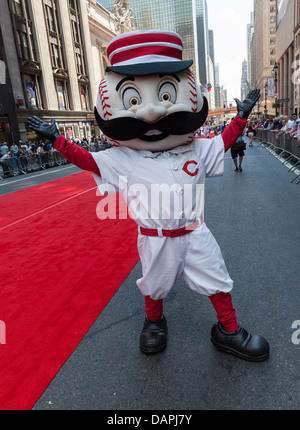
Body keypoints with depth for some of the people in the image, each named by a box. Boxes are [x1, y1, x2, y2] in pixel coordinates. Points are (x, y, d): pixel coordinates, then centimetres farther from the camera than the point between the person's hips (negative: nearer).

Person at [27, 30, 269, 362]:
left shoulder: (197, 150, -4)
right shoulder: (121, 159, -10)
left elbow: (223, 141, 11)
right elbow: (87, 159, -4)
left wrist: (241, 116, 11)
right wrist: (57, 139, -6)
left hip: (195, 235, 2)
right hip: (155, 241, -1)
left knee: (218, 284, 12)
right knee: (155, 287, 20)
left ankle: (228, 331, 36)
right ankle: (154, 322, 51)